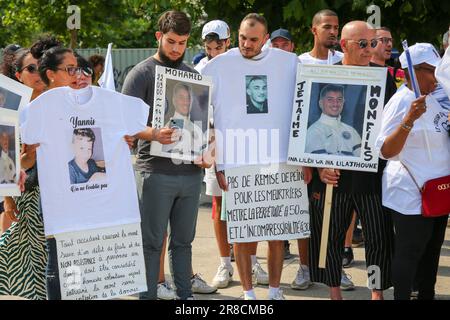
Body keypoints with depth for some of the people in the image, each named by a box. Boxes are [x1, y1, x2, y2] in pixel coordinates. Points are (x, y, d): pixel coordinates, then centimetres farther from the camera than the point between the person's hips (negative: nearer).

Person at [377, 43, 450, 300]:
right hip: (411, 194, -8)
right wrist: (409, 119, -34)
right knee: (409, 252, -4)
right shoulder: (401, 101, -17)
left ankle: (427, 295, 28)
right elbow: (386, 151, -23)